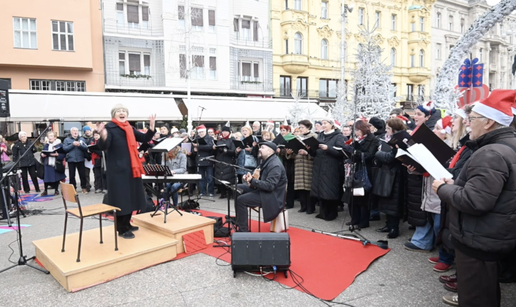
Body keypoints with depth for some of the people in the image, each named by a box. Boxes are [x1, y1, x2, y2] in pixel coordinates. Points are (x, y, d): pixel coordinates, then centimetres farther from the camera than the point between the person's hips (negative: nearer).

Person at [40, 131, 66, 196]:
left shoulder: (59, 145, -3)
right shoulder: (46, 145, 11)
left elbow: (63, 154, -8)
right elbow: (42, 153, 16)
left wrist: (57, 155, -24)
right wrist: (42, 155, -6)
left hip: (56, 164, -3)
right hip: (47, 164, 3)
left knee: (56, 177, 5)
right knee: (46, 178, 4)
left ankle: (56, 190, 20)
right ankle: (45, 191, 18)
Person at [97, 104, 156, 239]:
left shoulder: (130, 128, 12)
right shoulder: (109, 127, -8)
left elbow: (145, 139, 10)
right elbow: (103, 147, -18)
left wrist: (152, 126, -3)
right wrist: (103, 137, -39)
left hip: (132, 168, 7)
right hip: (117, 169, -7)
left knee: (131, 196, 13)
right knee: (121, 198, -4)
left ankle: (127, 224, 28)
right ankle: (122, 229, 7)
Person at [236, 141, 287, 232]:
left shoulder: (275, 165, -21)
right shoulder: (267, 161, 9)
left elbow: (269, 186, -28)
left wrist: (252, 180, -30)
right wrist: (251, 182, -5)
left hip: (271, 196, -10)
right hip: (263, 189, 10)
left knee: (241, 200, -19)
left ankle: (243, 230, -9)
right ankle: (238, 219, 12)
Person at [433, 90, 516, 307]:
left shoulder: (491, 154, -25)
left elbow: (474, 201, -31)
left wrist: (443, 188, -16)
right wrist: (455, 184, 5)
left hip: (479, 240, -11)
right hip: (491, 237, 11)